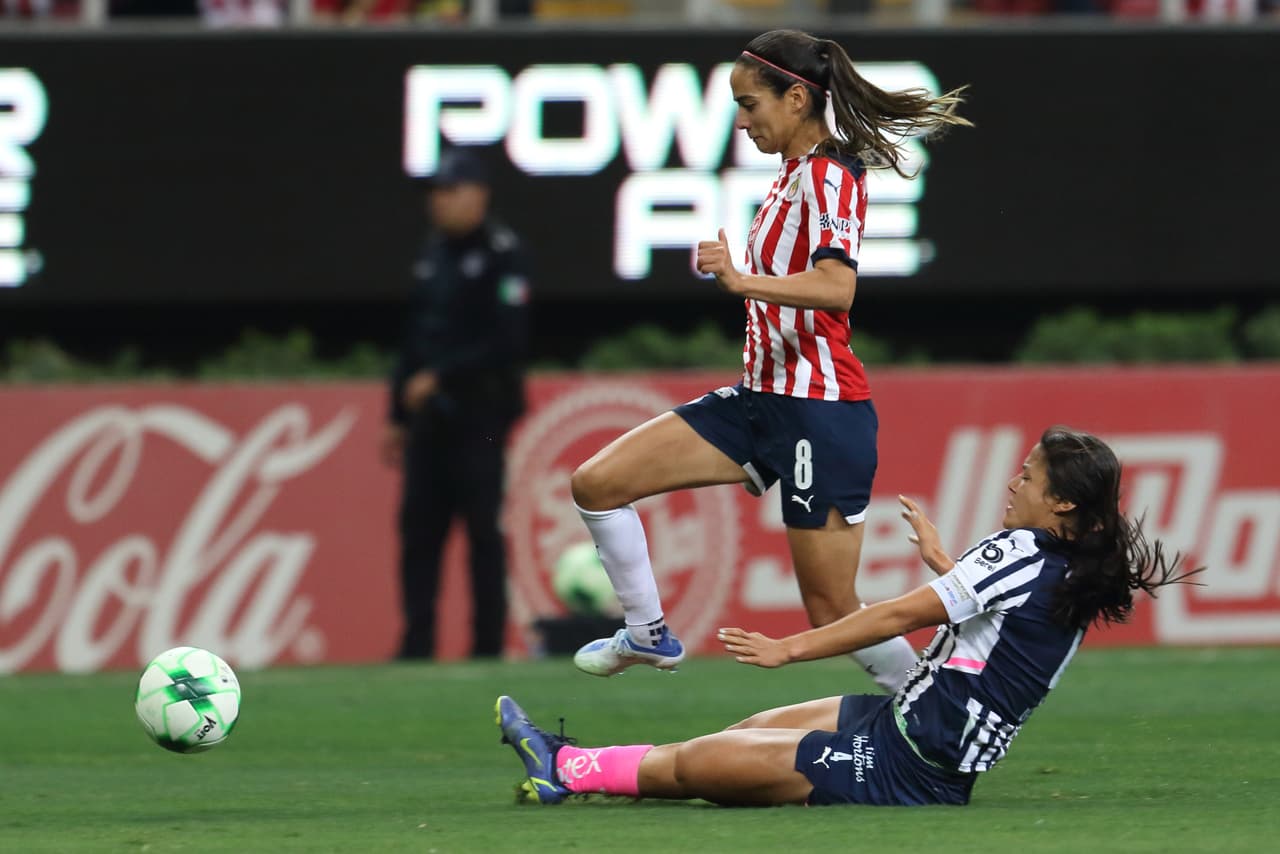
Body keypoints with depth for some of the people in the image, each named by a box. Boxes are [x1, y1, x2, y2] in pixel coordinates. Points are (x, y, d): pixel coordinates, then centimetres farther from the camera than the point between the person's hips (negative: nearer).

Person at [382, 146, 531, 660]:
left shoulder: (501, 253, -7)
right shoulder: (433, 254, 16)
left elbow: (507, 342, -15)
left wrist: (440, 376, -18)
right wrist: (399, 416, 17)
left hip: (479, 416, -7)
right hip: (430, 418, 7)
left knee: (483, 530, -5)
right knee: (418, 526, 4)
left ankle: (488, 646, -2)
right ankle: (416, 646, 7)